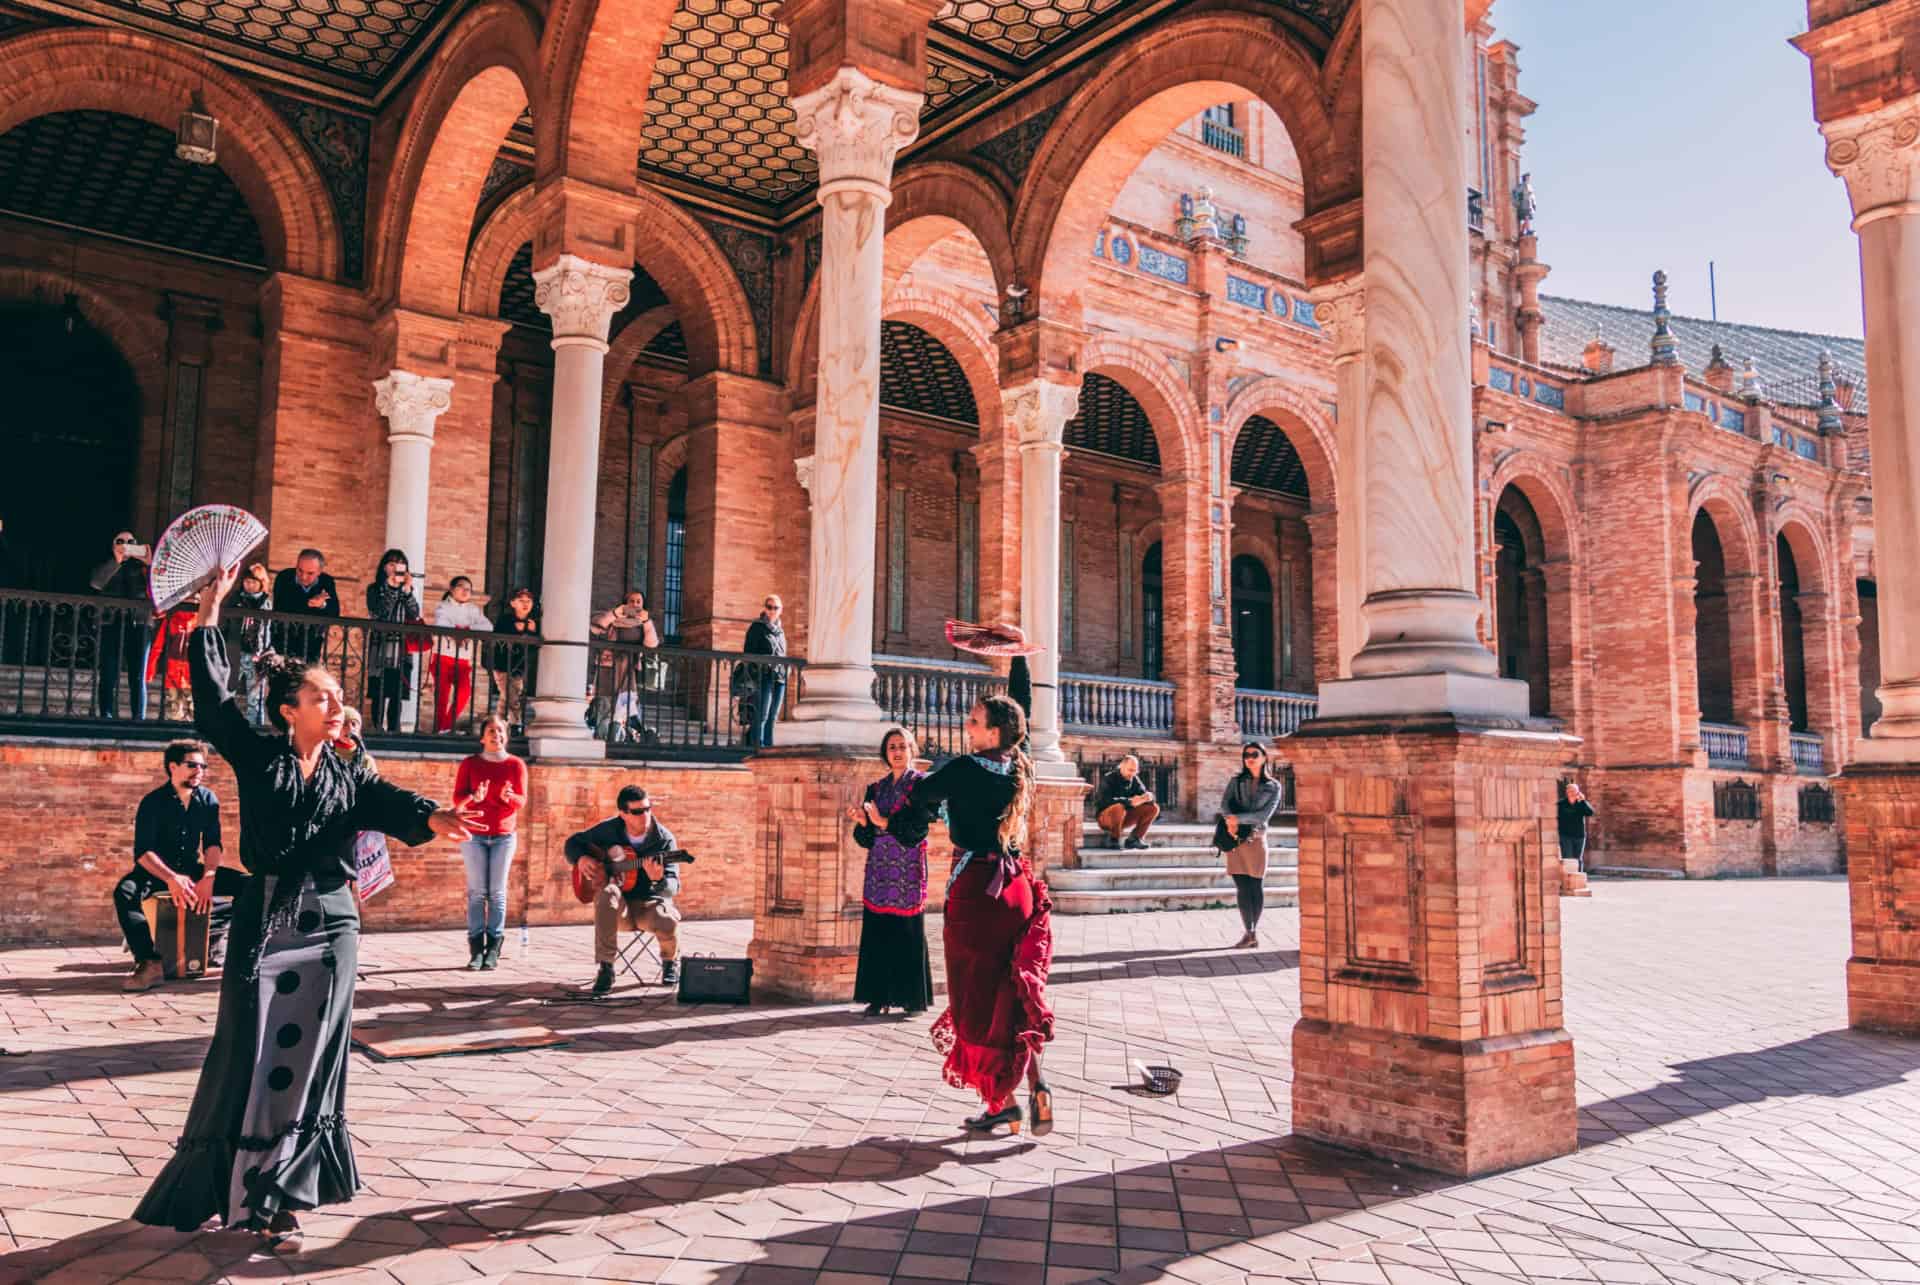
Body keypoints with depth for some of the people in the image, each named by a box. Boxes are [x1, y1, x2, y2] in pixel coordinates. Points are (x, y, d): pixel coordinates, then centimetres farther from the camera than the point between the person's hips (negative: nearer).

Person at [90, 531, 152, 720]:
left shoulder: (142, 567, 15)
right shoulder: (107, 568, 16)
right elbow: (95, 582, -6)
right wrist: (116, 561, -16)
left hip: (139, 626, -1)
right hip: (111, 626, 1)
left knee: (138, 677, -4)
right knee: (108, 676, -4)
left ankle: (139, 719, -5)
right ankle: (107, 717, -2)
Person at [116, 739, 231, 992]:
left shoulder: (208, 799, 0)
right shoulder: (153, 802, -10)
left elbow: (213, 845, -5)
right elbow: (143, 852, -19)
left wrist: (208, 877, -24)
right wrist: (171, 879, -36)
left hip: (191, 869, 3)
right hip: (157, 870, -3)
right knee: (125, 891, -35)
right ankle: (149, 962, -40)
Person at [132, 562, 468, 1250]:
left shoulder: (351, 775, 8)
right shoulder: (257, 756, 3)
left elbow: (391, 805, -11)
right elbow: (213, 692, -2)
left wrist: (433, 817, -33)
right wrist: (211, 609, -4)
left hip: (330, 924, 2)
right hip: (263, 921, -2)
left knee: (309, 1062, 4)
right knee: (248, 1057, 0)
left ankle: (281, 1202, 15)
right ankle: (218, 1186, 19)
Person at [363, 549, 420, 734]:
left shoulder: (406, 590, 14)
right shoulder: (375, 589, 4)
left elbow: (415, 615, 0)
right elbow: (378, 612, -12)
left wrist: (407, 590, -10)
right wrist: (391, 587, -13)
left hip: (402, 650, 3)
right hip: (381, 649, -3)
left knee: (398, 694, 2)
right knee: (379, 693, -7)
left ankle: (394, 730, 5)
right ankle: (379, 730, -4)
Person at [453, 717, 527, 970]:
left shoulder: (516, 764, 5)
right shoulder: (469, 764, 5)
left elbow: (522, 800, 0)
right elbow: (457, 799, -1)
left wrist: (509, 797, -22)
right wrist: (475, 797, -22)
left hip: (504, 836, 0)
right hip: (474, 835, 0)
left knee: (498, 892, -2)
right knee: (477, 891, -4)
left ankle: (493, 948, -1)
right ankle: (476, 948, -4)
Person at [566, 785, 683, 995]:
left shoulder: (664, 838, -10)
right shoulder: (608, 829, -4)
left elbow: (673, 887, -14)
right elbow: (573, 842, 11)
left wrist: (658, 879, -37)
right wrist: (581, 859, -11)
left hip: (649, 902, -1)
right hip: (619, 904, 1)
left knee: (668, 922, -35)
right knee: (607, 894, -36)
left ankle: (670, 961, 5)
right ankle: (605, 968, -26)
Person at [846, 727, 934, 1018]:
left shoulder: (921, 783, 2)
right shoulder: (876, 788, 15)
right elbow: (864, 838, 11)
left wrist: (881, 821, -20)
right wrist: (862, 821, -10)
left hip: (908, 867, -4)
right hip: (879, 867, 4)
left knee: (908, 931, -4)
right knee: (876, 931, 1)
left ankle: (913, 998, 4)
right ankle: (879, 996, 8)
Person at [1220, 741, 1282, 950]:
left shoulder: (1273, 787, 5)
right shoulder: (1236, 781, 12)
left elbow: (1264, 814, -8)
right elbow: (1225, 805, -1)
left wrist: (1238, 818, -17)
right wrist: (1229, 821, -21)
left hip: (1256, 839, -2)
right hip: (1235, 839, 2)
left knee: (1256, 887, 1)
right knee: (1242, 888, 0)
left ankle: (1254, 931, 11)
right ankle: (1248, 933, 3)